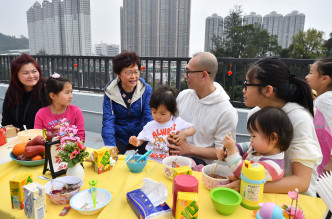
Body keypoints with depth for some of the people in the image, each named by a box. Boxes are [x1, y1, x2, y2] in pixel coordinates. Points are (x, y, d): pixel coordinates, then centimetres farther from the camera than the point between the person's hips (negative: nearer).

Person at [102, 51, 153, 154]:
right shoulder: (110, 92, -6)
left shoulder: (146, 89, -5)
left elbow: (149, 117, -8)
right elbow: (108, 120, -11)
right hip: (119, 137, 0)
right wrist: (111, 146, -24)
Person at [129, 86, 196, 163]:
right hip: (152, 160, -1)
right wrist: (137, 142, -13)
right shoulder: (150, 126, 4)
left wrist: (185, 133, -11)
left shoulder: (177, 122, 3)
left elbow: (192, 129, 10)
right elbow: (141, 139, 11)